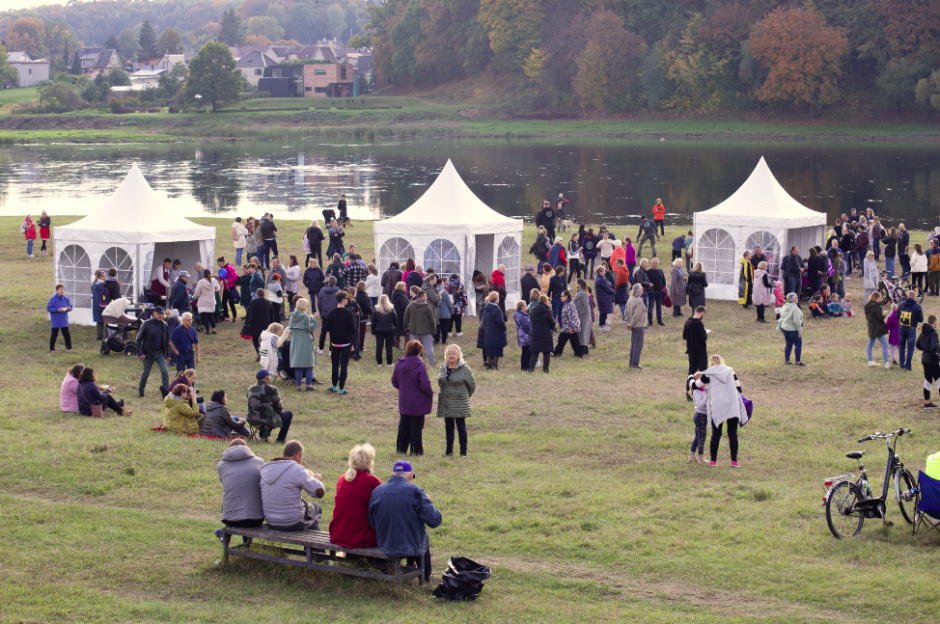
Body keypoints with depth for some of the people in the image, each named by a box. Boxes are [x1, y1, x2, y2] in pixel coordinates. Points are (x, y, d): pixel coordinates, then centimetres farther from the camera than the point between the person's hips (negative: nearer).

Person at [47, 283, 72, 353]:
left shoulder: (66, 299, 4)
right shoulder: (53, 299, -9)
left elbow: (70, 307, 12)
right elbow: (48, 308, -10)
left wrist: (68, 308, -12)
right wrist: (57, 309, -21)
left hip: (64, 320, 4)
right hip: (55, 321, -4)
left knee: (66, 334, 6)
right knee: (54, 335, 0)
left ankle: (68, 347, 17)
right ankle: (52, 349, 8)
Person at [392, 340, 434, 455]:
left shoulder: (399, 364, -1)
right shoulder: (419, 366, -20)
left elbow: (394, 381, 8)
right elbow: (425, 385, -20)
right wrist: (430, 394, -2)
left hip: (404, 401, 5)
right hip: (417, 402, -5)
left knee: (404, 424, 16)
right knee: (416, 426, 3)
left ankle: (401, 448, 21)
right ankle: (416, 450, 9)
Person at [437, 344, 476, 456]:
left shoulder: (464, 369, -7)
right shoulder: (443, 368, 7)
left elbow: (472, 385, 2)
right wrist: (444, 395, 15)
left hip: (460, 404, -4)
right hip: (445, 404, 4)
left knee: (461, 428, 0)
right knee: (448, 427, 11)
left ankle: (463, 451, 7)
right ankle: (449, 450, 19)